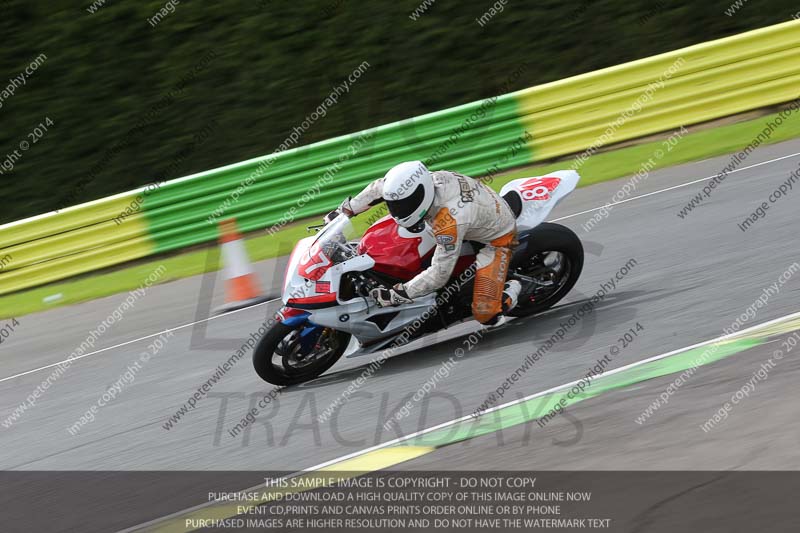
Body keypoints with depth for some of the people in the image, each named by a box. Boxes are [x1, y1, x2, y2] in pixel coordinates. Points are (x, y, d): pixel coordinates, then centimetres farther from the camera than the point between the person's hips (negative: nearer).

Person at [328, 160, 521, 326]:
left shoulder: (450, 221, -43)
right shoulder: (431, 179, -22)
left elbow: (439, 275, -36)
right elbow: (381, 187, -3)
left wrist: (396, 295, -30)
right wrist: (347, 209, 3)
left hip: (497, 237, -8)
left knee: (485, 314, -18)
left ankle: (511, 289, 12)